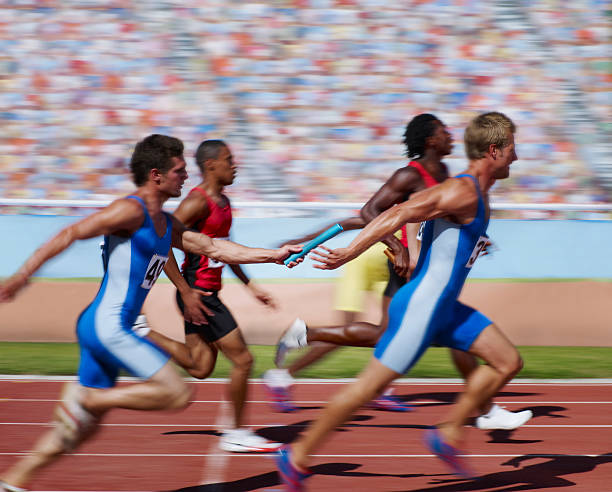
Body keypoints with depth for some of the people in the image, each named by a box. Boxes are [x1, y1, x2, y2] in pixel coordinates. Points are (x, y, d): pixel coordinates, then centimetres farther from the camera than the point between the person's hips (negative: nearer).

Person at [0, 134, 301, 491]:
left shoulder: (166, 224, 18)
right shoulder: (131, 211, -11)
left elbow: (214, 248, 22)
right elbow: (69, 235, -14)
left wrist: (273, 255, 16)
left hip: (111, 330, 10)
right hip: (106, 327, -10)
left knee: (84, 426, 11)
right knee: (178, 394, -11)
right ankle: (86, 398, -7)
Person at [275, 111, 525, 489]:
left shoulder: (478, 194, 11)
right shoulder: (463, 193, -20)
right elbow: (399, 214, -26)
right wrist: (349, 254, -29)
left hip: (443, 309, 10)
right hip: (420, 308, -10)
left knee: (508, 362, 7)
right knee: (371, 385, -5)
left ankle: (449, 433, 12)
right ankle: (298, 456, 4)